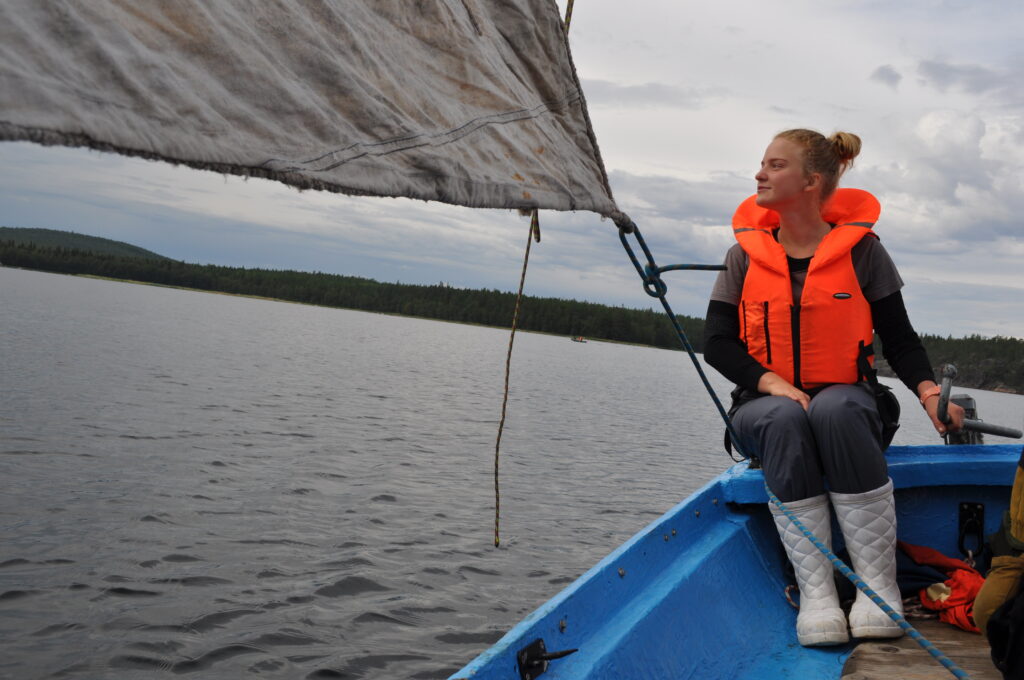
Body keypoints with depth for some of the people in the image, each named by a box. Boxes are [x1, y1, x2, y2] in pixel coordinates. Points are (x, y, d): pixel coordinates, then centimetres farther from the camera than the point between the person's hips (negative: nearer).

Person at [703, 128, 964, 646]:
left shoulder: (861, 250, 2)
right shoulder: (745, 255, 6)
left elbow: (898, 338, 2)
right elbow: (717, 342, 0)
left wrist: (927, 388, -18)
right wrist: (770, 381, -18)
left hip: (844, 402, -1)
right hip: (764, 405, 1)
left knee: (835, 409, -37)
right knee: (786, 418, -35)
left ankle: (879, 584, -30)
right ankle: (815, 592, -33)